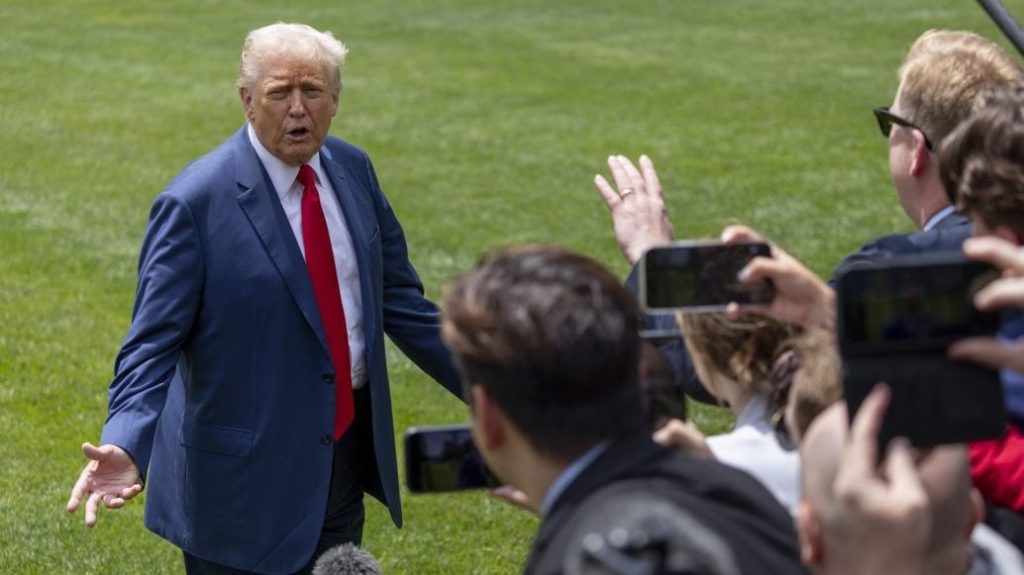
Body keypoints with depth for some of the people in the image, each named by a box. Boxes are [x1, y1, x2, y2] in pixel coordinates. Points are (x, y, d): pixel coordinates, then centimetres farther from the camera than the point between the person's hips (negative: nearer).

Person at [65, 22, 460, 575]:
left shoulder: (352, 169, 3)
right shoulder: (195, 201, -17)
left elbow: (397, 298, 12)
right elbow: (152, 344, -17)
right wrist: (126, 447, -34)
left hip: (345, 455, 6)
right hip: (247, 478, -6)